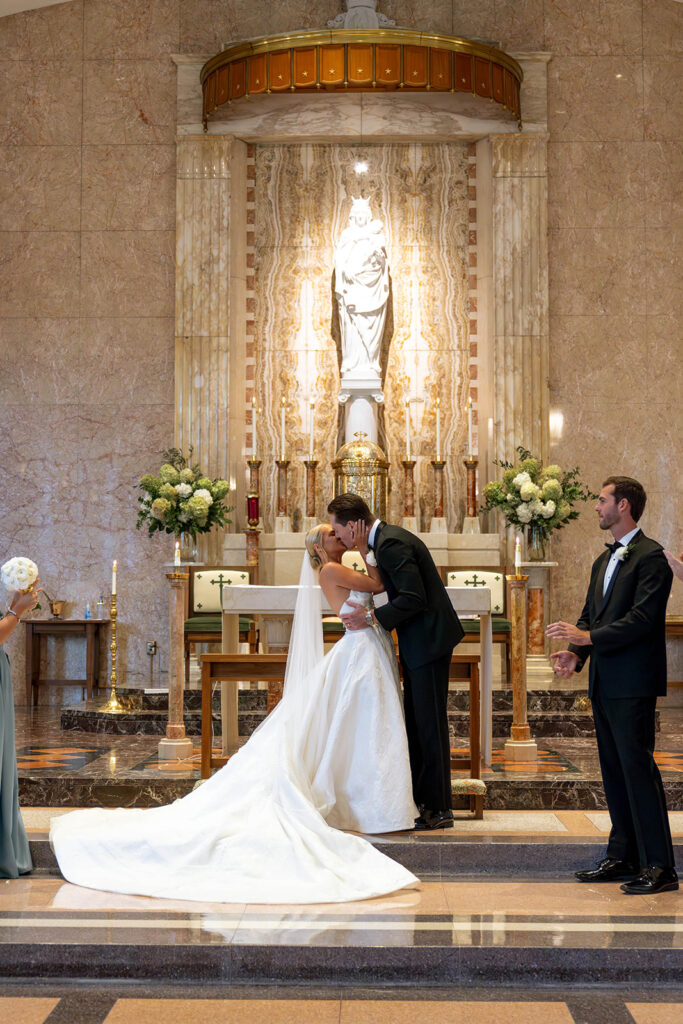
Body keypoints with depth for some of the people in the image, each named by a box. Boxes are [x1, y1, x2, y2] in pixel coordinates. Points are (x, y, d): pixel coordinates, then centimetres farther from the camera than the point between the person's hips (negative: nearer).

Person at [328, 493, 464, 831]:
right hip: (418, 642, 11)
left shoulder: (391, 544, -19)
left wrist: (372, 618, -16)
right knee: (415, 723, 14)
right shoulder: (387, 538, 12)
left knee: (429, 724, -5)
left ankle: (438, 809, 0)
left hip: (429, 640, -11)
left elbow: (413, 598, -24)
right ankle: (420, 799, 22)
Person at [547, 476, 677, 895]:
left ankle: (660, 866, -6)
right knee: (614, 770, 12)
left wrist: (588, 637, -23)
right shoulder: (604, 560, 18)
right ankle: (623, 857, 20)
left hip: (633, 683, -9)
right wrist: (575, 652, 0)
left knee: (638, 768, -10)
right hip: (604, 683, 9)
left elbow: (641, 619, -19)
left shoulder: (651, 557, -11)